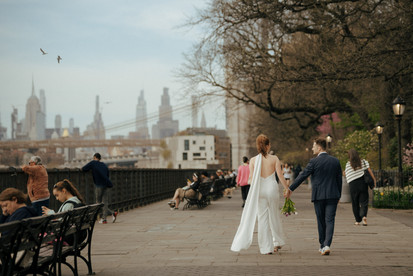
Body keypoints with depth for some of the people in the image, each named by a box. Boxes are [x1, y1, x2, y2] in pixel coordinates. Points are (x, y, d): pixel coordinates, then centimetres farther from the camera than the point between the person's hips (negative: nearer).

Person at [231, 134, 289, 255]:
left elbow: (252, 179, 0)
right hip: (272, 188, -1)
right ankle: (277, 242, 22)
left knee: (262, 218, 5)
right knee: (274, 216, 16)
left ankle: (266, 247, 7)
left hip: (259, 190, 1)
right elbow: (280, 176, -4)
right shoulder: (274, 159, -4)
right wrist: (287, 188, 8)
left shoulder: (253, 160, -1)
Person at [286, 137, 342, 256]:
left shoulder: (314, 162, -8)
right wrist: (338, 196, 20)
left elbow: (302, 176, -6)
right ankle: (327, 245, -15)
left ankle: (322, 245, 17)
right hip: (332, 195, 2)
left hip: (319, 196, -2)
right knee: (329, 220, 0)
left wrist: (290, 189, 2)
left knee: (321, 221, 9)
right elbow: (339, 180, 10)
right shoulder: (335, 161, 5)